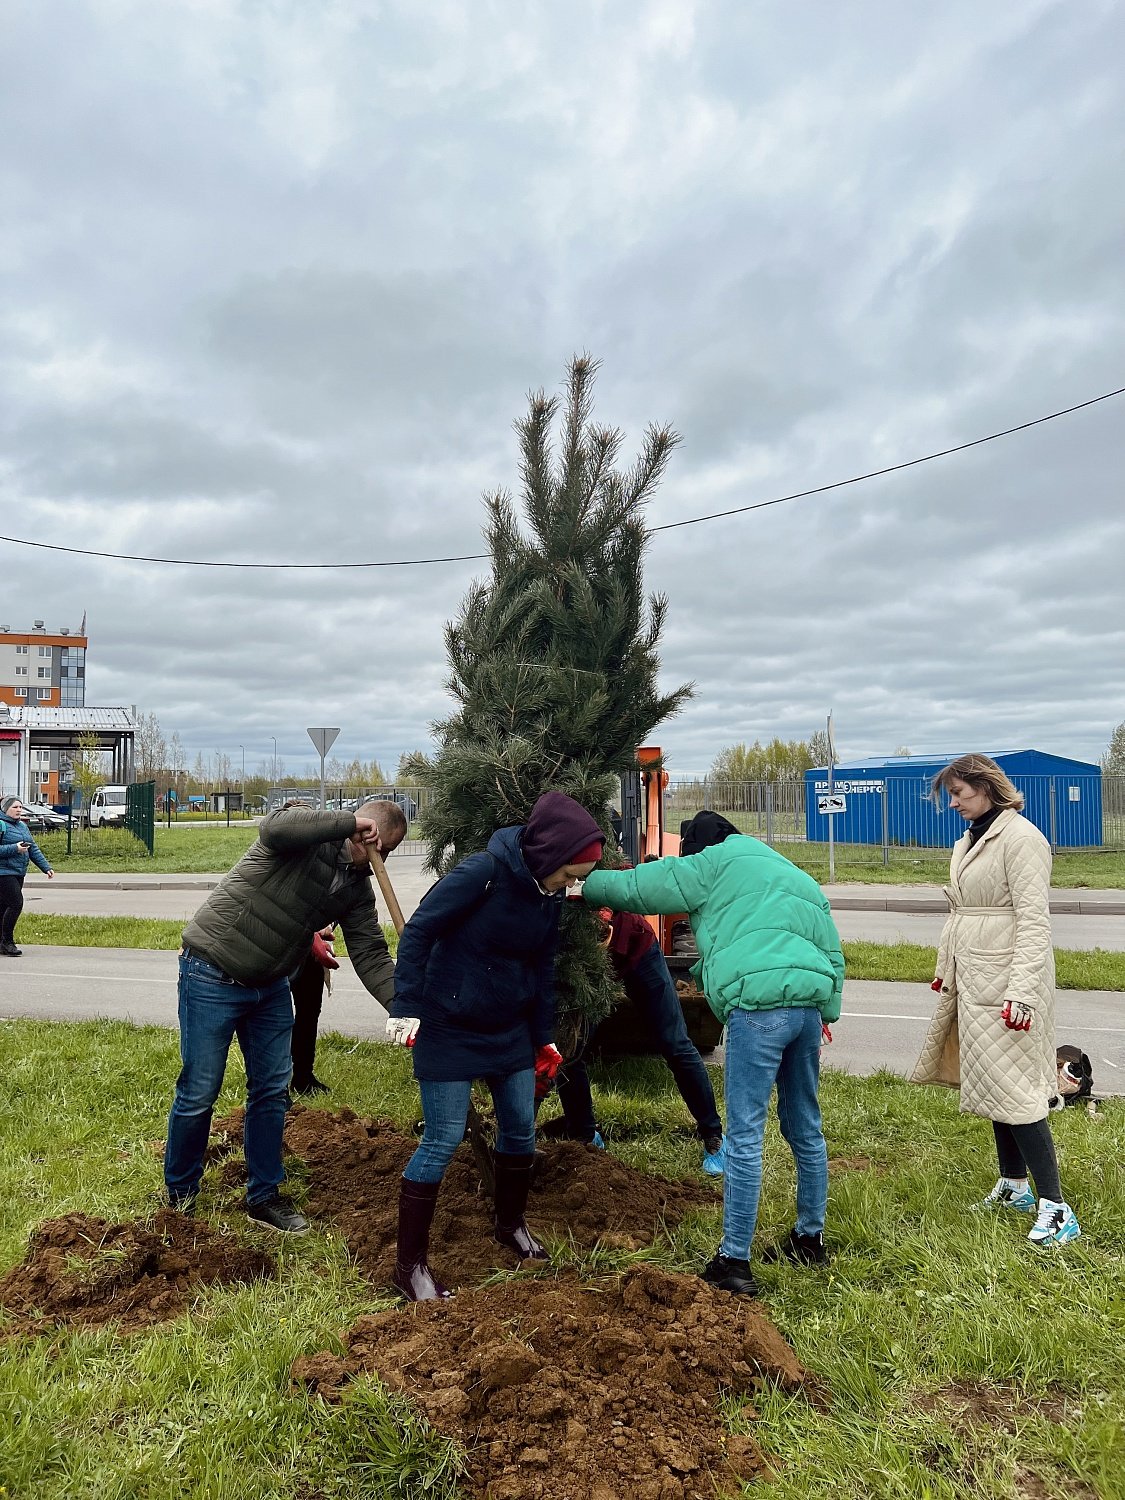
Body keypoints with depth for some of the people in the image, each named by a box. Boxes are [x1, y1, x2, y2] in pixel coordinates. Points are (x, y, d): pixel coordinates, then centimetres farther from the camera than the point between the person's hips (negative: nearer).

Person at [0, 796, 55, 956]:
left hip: (18, 874, 8)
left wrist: (46, 867, 13)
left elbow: (34, 849, 19)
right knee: (16, 903, -14)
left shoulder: (23, 826, 18)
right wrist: (14, 848, -21)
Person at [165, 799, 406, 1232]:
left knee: (272, 1091, 10)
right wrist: (350, 823, -38)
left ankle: (263, 1196, 25)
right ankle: (180, 1192, 24)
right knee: (199, 1092, 2)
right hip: (213, 976, -7)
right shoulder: (302, 832, -18)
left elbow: (370, 953, -5)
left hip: (270, 986, 7)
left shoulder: (358, 886, 0)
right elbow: (275, 827, -44)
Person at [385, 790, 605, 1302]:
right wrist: (406, 1008, -20)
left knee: (520, 1128, 14)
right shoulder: (483, 872, -24)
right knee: (443, 1140, -5)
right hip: (449, 1028, -7)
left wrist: (544, 1038, 14)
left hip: (509, 1029, 7)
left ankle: (511, 1223, 39)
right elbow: (417, 932, -19)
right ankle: (410, 1263, 10)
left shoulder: (549, 895, -1)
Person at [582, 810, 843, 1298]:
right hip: (810, 1005, 8)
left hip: (760, 1006, -7)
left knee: (745, 1137, -3)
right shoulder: (795, 876, 29)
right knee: (805, 1130, 20)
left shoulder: (714, 864, 9)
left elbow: (633, 888, 7)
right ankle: (810, 1238, 34)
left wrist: (583, 884, 23)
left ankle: (734, 1263, 2)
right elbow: (831, 950, 26)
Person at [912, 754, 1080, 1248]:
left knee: (1012, 1086, -8)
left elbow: (1033, 919, -18)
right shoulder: (968, 841, 15)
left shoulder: (1021, 838, -13)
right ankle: (1013, 1186, 26)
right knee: (992, 1080, 14)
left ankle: (1055, 1207, -1)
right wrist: (945, 969, 21)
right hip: (972, 980, 9)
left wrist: (1022, 991, -23)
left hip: (1004, 980, -9)